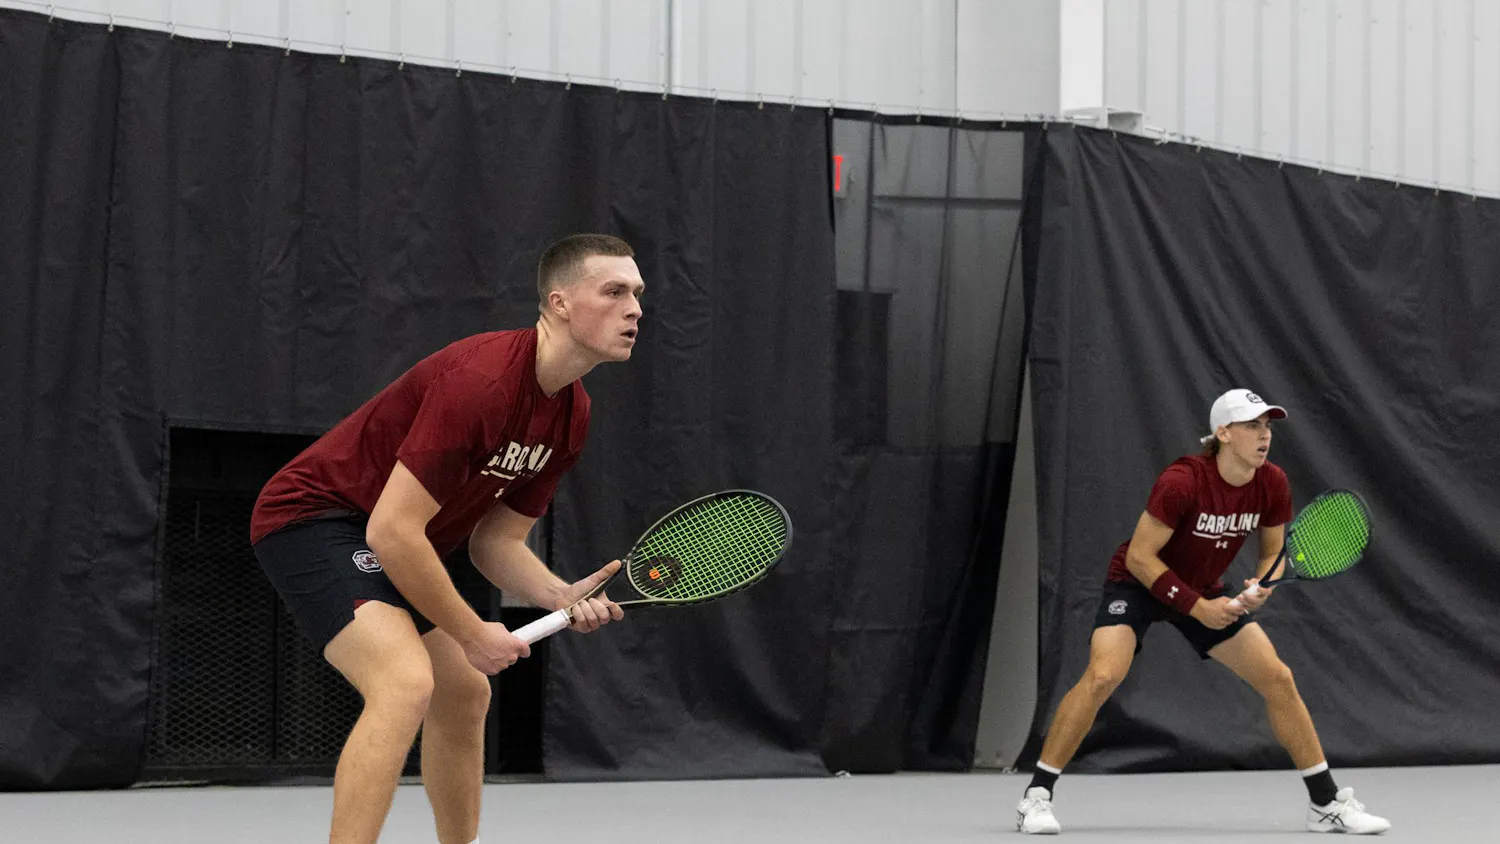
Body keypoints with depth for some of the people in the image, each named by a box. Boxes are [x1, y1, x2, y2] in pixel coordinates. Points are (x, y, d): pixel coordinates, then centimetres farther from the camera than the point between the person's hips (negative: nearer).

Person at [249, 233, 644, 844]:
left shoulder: (572, 415, 1)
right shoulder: (480, 380, -28)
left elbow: (495, 541, 7)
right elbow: (391, 531, -29)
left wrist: (558, 596, -13)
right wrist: (473, 635, -19)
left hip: (390, 544, 11)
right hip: (314, 516, -11)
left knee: (465, 695, 20)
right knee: (407, 682, -29)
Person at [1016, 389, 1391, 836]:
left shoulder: (1272, 484, -14)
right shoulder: (1182, 481, -30)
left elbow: (1273, 553, 2)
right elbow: (1139, 557, -24)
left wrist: (1260, 589, -20)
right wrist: (1198, 608, -25)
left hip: (1206, 594, 6)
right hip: (1138, 584, -6)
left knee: (1278, 678, -4)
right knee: (1102, 676, -27)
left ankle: (1327, 803, 7)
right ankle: (1036, 797, -18)